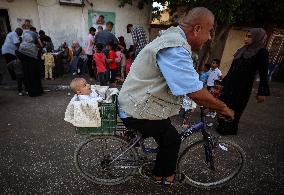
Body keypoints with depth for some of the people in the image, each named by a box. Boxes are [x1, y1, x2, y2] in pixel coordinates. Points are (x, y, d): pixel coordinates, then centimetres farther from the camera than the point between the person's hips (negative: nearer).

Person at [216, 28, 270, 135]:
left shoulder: (262, 52, -6)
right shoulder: (242, 50, 12)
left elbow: (263, 74, -10)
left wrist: (262, 92, -16)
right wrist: (224, 82, 18)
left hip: (243, 86, -6)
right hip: (230, 83, 6)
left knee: (234, 108, 4)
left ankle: (229, 129, 22)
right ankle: (222, 125, 27)